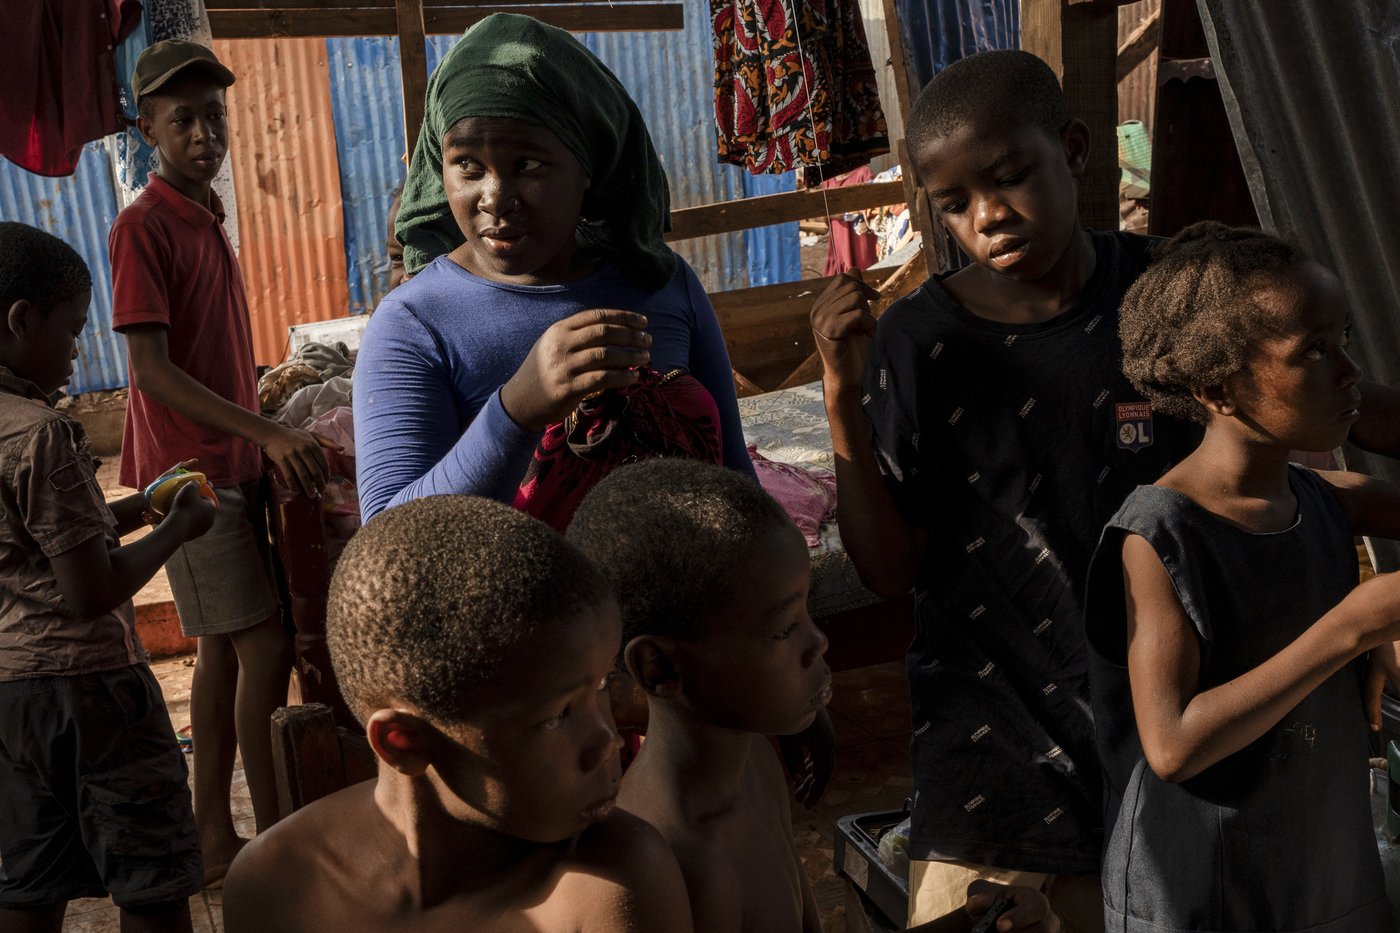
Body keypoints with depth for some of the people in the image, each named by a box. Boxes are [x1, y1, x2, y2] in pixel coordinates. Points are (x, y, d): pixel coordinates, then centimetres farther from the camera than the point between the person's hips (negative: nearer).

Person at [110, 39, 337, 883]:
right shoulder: (143, 227, -13)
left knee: (226, 651, 12)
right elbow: (152, 370, -21)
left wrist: (266, 435, 22)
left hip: (234, 465, 9)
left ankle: (215, 841, 21)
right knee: (265, 648, -7)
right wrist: (268, 432, -27)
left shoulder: (209, 220, 14)